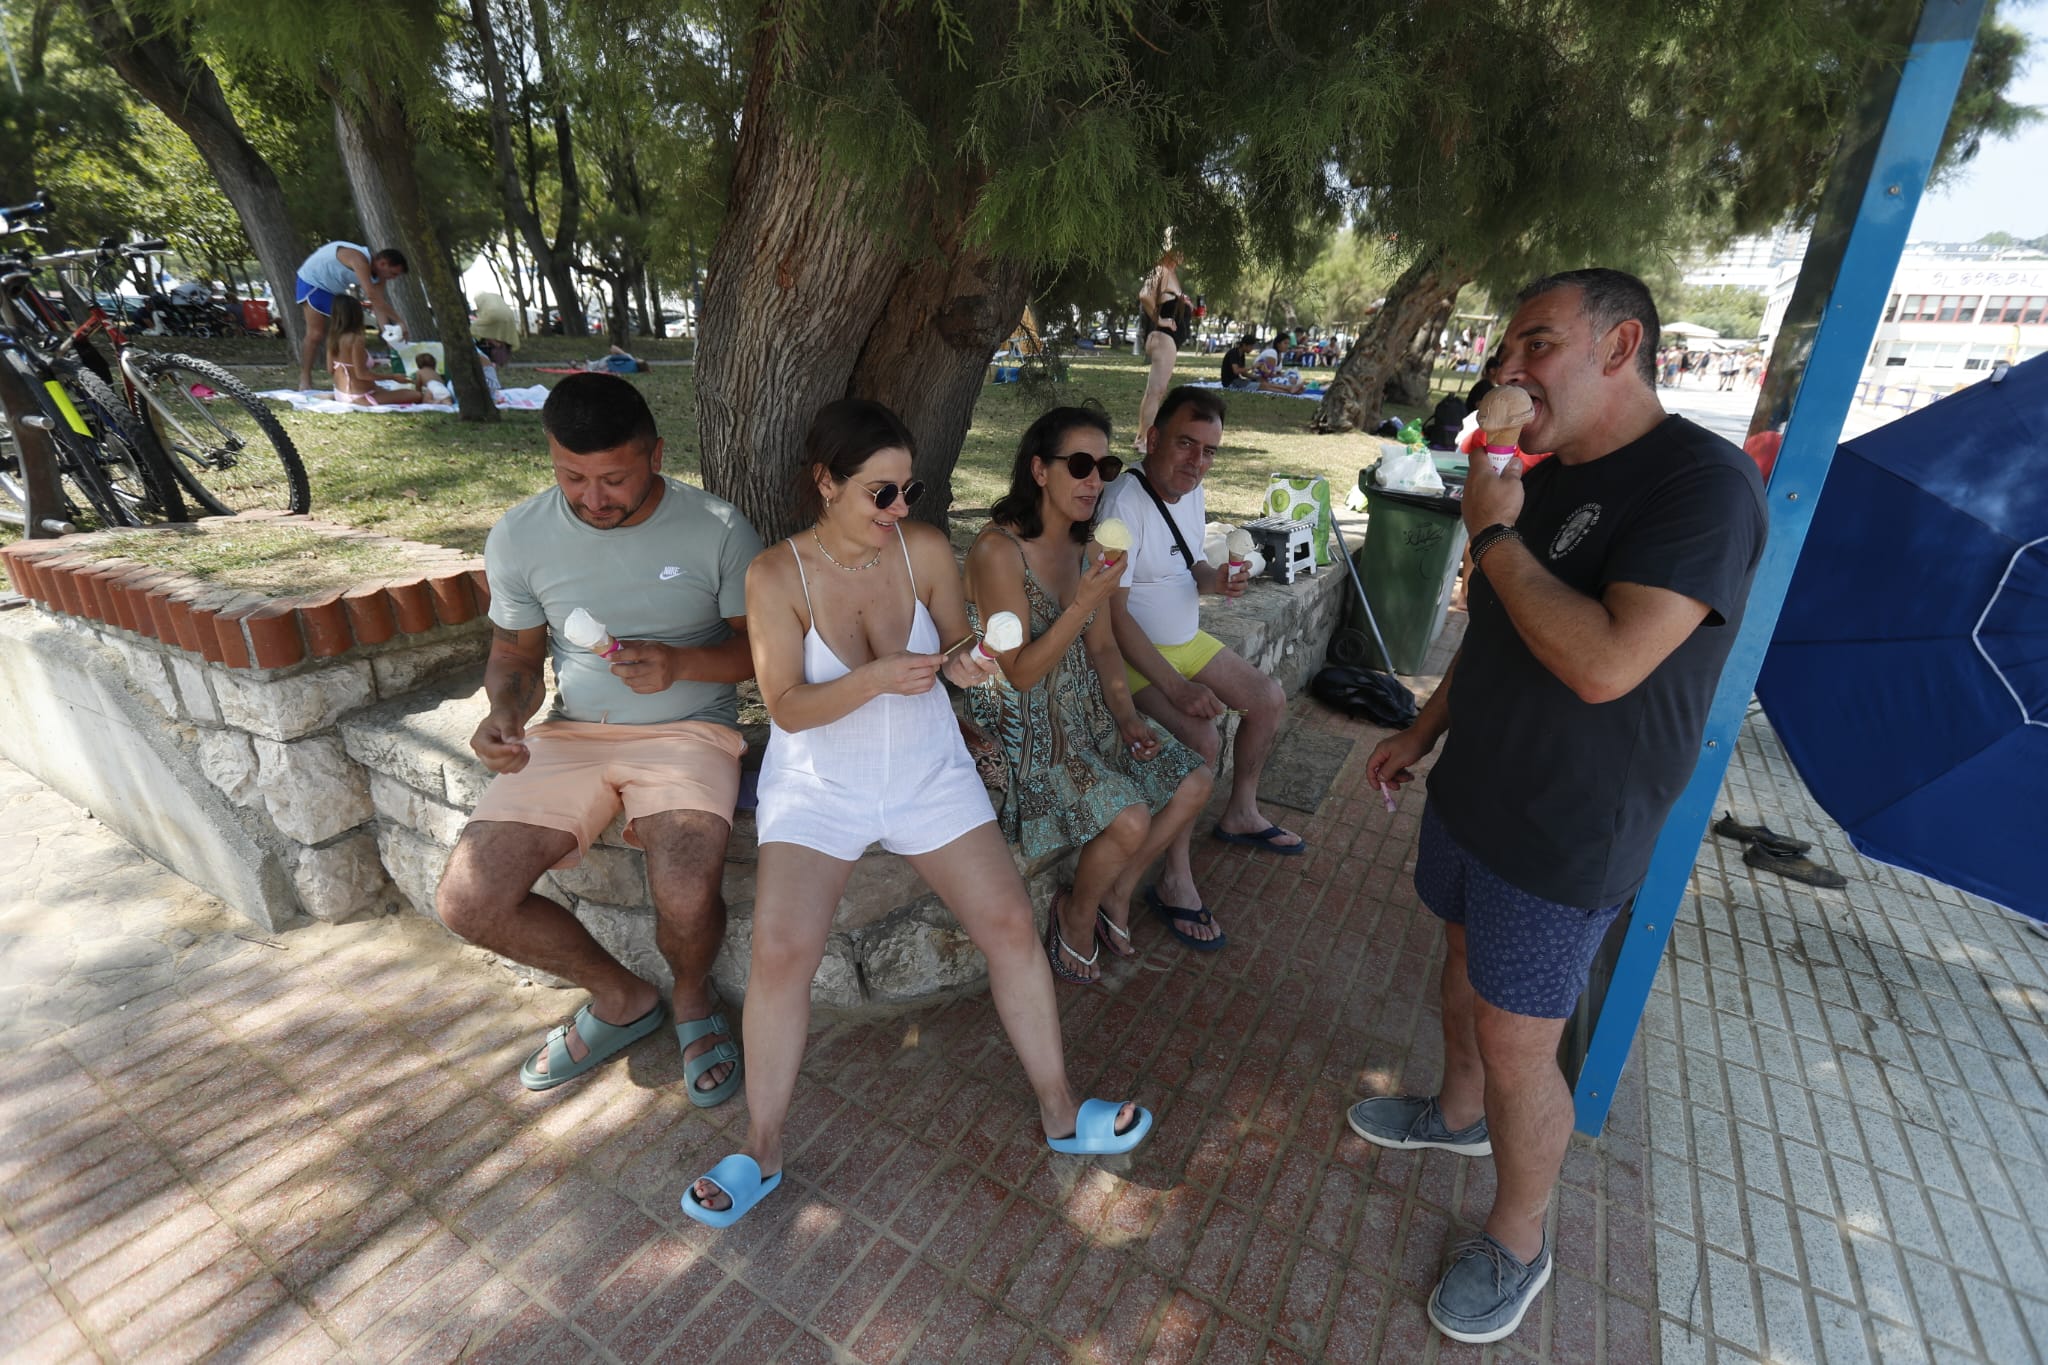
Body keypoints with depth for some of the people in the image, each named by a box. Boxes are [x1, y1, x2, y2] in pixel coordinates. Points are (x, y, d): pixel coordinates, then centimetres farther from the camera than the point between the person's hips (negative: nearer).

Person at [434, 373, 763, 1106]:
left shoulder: (718, 528, -8)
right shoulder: (518, 536, 0)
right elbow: (515, 655, 11)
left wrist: (680, 664, -22)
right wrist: (505, 711, -11)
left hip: (690, 727, -3)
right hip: (571, 735, 4)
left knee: (687, 897, -29)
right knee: (467, 901, -12)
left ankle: (693, 998, 11)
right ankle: (621, 996, 16)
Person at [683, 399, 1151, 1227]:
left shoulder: (926, 550, -7)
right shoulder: (776, 575, -12)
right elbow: (785, 707, -14)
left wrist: (963, 666, -20)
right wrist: (878, 678, -30)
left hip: (929, 772, 2)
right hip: (818, 784, -1)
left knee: (1010, 925, -5)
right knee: (780, 953, -16)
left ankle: (1060, 1113, 16)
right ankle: (761, 1152, 10)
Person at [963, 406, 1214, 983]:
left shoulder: (1086, 547, 4)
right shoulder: (998, 550, -20)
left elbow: (1102, 645, 11)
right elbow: (1022, 673, -20)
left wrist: (1128, 716, -2)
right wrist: (1084, 604, -31)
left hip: (1085, 707, 8)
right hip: (1023, 724, -8)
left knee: (1196, 780, 0)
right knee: (1131, 820, -22)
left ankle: (1116, 895, 19)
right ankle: (1077, 914, 11)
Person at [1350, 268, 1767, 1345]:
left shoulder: (1704, 481, -21)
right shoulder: (1541, 480, 5)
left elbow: (1603, 664, -32)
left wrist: (1494, 535, -23)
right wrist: (1423, 731, 18)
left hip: (1563, 839, -8)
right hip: (1473, 795, 8)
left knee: (1515, 1042, 4)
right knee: (1463, 958, 23)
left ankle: (1517, 1244, 29)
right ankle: (1458, 1113, 49)